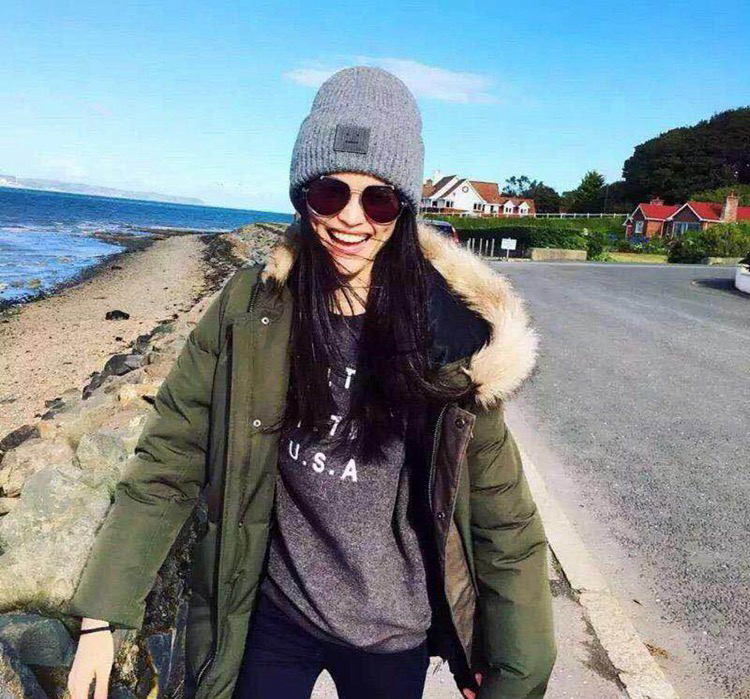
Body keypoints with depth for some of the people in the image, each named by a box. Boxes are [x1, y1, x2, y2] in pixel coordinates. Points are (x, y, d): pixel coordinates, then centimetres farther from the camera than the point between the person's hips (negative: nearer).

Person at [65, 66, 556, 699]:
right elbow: (167, 466, -8)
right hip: (270, 620, 0)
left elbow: (498, 503, -9)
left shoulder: (449, 326, -16)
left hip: (396, 636, 1)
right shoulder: (249, 311, -13)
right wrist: (101, 617, -10)